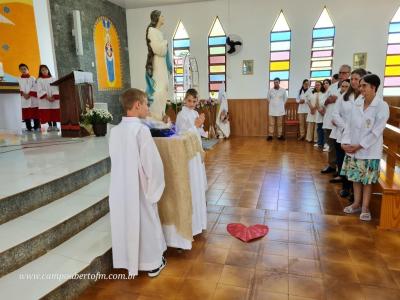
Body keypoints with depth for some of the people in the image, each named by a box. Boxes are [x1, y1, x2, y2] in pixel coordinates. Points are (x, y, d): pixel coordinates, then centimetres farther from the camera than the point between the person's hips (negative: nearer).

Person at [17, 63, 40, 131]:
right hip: (24, 98, 2)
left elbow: (34, 88, -2)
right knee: (26, 113, -1)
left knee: (35, 112, -3)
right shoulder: (19, 79, 12)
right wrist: (24, 94, -12)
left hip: (32, 98, -1)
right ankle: (28, 127, 2)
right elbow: (20, 88, 4)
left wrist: (29, 94, -12)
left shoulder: (32, 78, 8)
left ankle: (36, 126, 1)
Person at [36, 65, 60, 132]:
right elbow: (40, 90, -3)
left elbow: (55, 89, 3)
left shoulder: (53, 79, 10)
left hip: (54, 99, 1)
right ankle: (50, 126, 3)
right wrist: (47, 97, -15)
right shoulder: (39, 80, 5)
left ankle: (54, 125, 2)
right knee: (47, 113, -2)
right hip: (45, 100, -1)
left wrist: (54, 97, -12)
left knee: (55, 112, -2)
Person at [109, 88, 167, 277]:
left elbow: (115, 159, 8)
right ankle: (152, 264, 29)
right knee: (146, 224, 12)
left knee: (126, 223, 19)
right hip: (140, 189, -6)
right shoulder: (141, 130, -20)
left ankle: (129, 261, 37)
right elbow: (153, 163, -20)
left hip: (121, 188, 6)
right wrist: (155, 186, -5)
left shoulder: (115, 131, -1)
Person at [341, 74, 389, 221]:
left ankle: (365, 207, 19)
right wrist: (346, 142, -9)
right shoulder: (357, 102, 2)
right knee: (355, 177, 12)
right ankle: (357, 203, 27)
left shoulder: (382, 106, -11)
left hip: (369, 150, -4)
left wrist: (359, 146, -16)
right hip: (353, 148, 4)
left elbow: (376, 131, -14)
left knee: (367, 179, 6)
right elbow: (349, 123, 2)